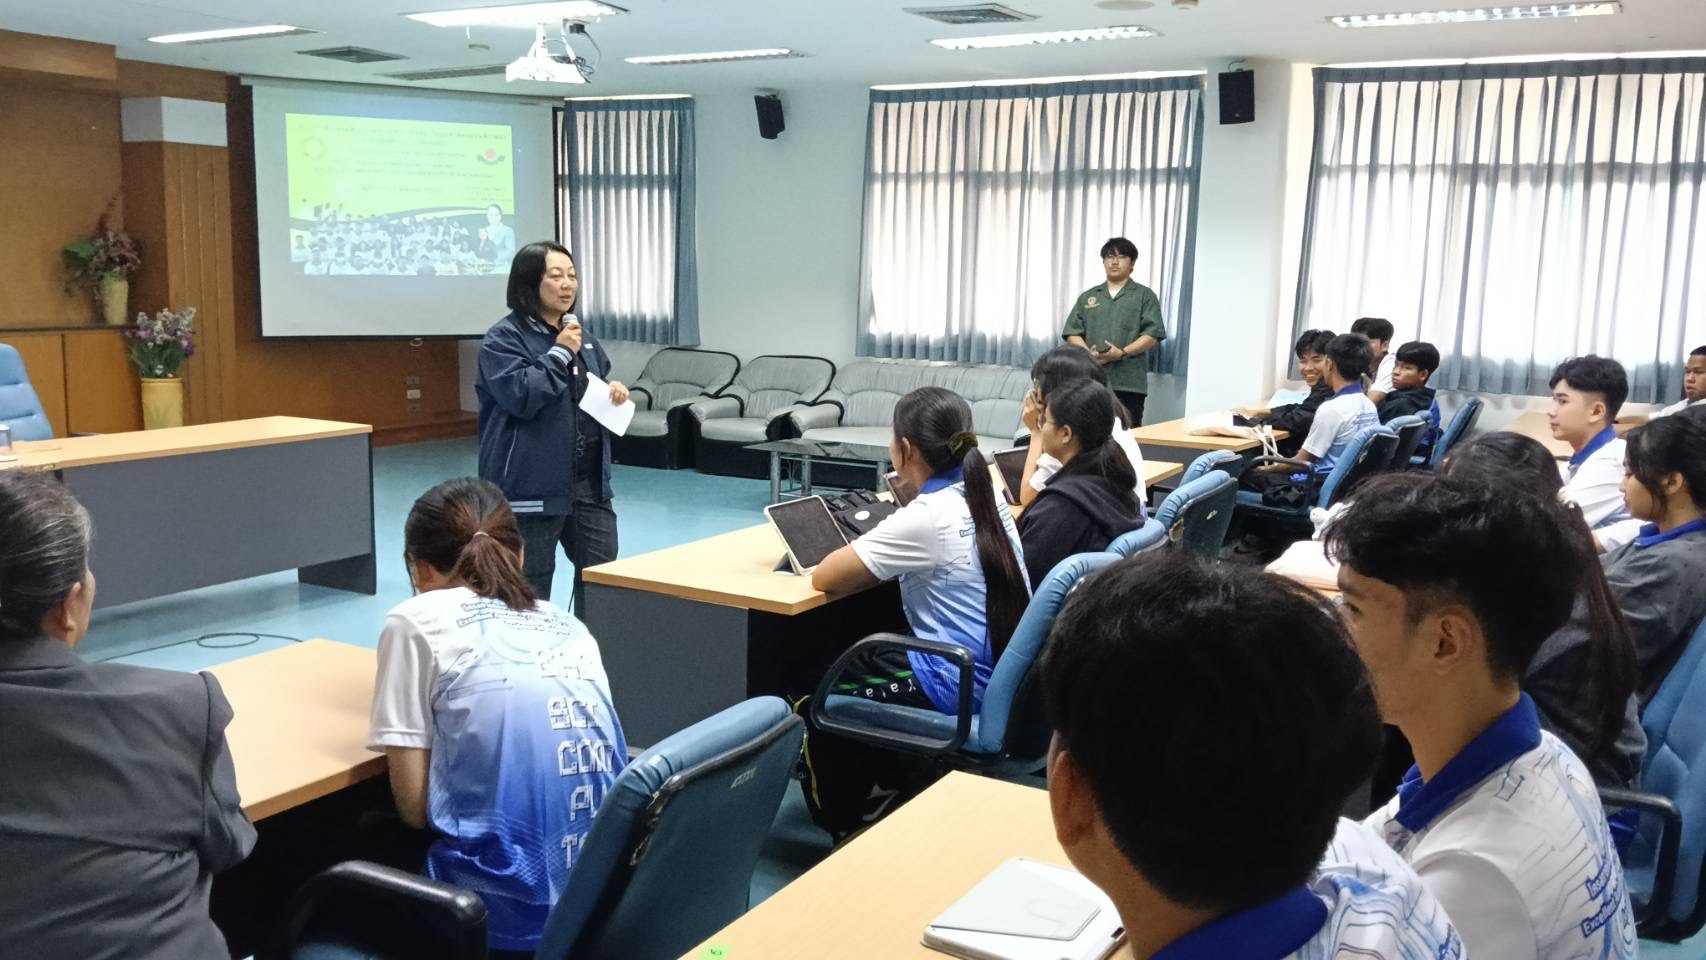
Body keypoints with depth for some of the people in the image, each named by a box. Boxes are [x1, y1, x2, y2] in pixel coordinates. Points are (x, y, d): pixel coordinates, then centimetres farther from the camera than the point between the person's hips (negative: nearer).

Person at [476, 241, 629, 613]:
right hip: (532, 485, -7)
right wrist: (559, 353, -17)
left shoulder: (582, 336, 14)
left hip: (589, 481, 7)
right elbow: (520, 396, -21)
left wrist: (615, 392, 4)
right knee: (530, 587, 4)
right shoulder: (503, 338, -8)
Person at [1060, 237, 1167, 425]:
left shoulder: (1144, 295, 9)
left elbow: (1152, 335, -1)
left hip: (1128, 382, -3)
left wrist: (1122, 353, -15)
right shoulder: (1087, 297, 20)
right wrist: (1088, 353, -9)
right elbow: (1072, 332, 13)